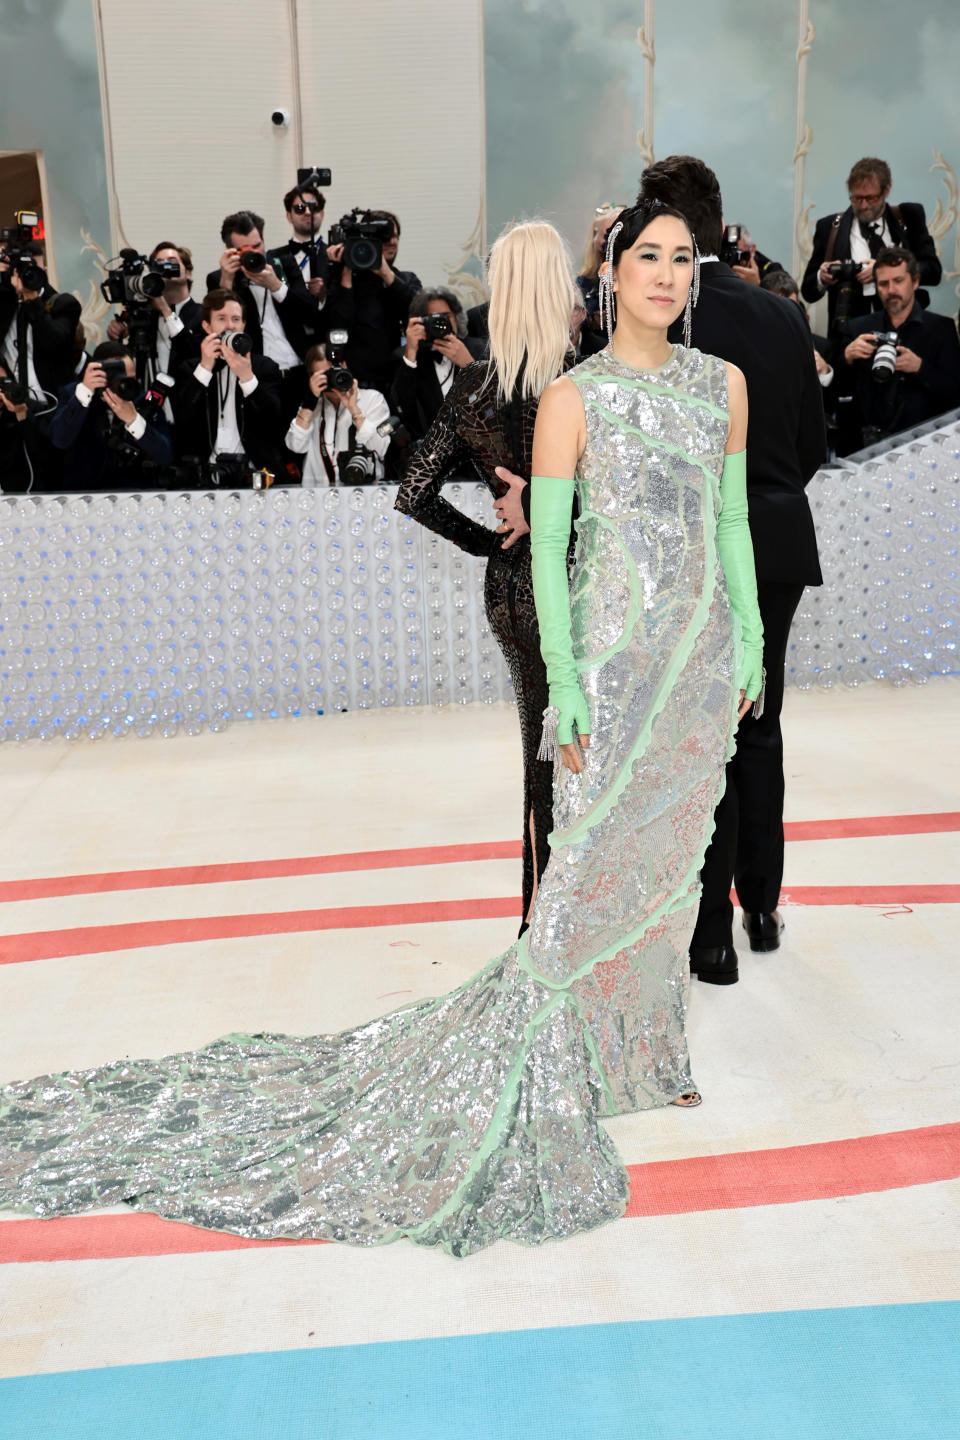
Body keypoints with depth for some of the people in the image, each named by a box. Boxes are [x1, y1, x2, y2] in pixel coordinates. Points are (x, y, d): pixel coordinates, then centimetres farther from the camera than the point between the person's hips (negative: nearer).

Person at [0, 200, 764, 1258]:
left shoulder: (724, 382, 9)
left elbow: (733, 520, 13)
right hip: (616, 654, -5)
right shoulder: (574, 397, -7)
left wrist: (751, 641, 11)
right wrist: (563, 680, -14)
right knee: (594, 866, -2)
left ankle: (638, 1045, 34)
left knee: (667, 857, 15)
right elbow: (545, 545, -9)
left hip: (704, 654, 6)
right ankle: (551, 1063, 16)